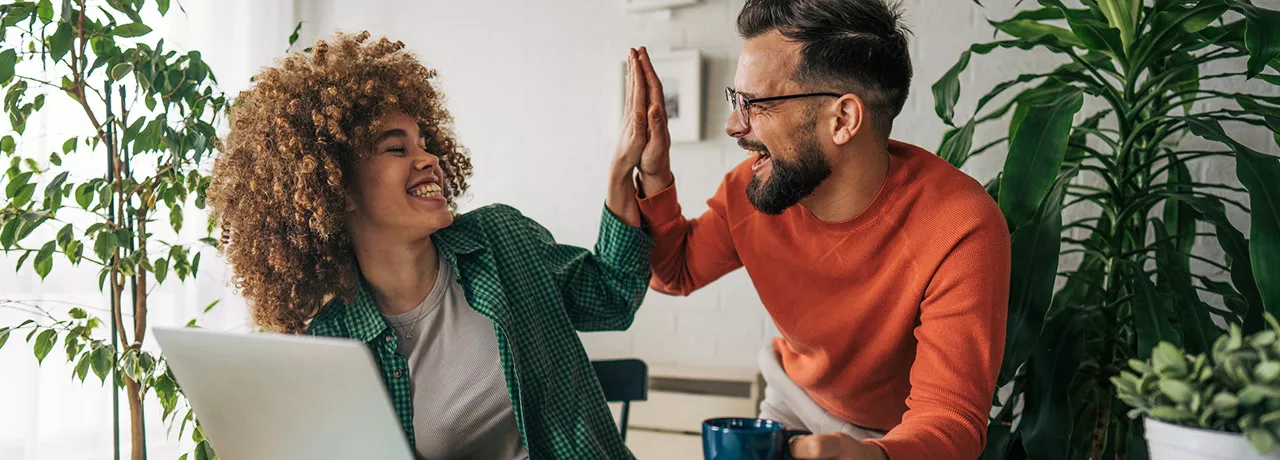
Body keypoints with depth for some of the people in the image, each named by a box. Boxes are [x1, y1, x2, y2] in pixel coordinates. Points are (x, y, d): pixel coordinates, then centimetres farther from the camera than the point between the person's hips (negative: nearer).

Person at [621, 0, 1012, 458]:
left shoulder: (960, 231, -33)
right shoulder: (748, 191, -18)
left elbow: (950, 419, -35)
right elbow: (674, 273, 0)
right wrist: (653, 173, -18)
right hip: (794, 399, 4)